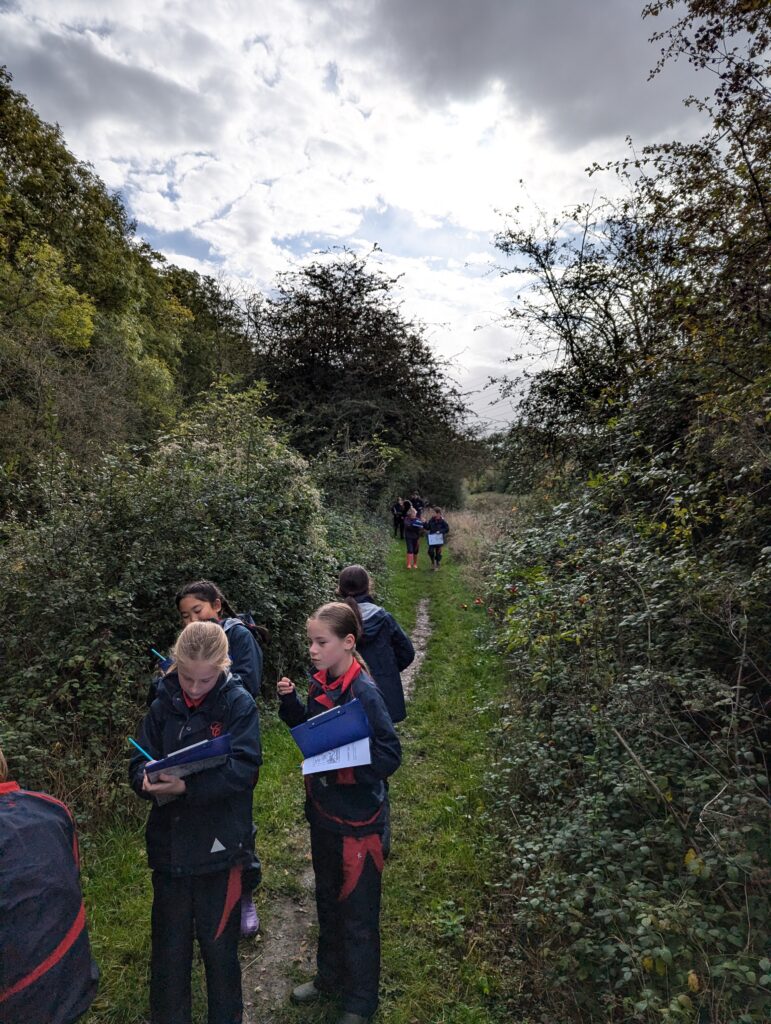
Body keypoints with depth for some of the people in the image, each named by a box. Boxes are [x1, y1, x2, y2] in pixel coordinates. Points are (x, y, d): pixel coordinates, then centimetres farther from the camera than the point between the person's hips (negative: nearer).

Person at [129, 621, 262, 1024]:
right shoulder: (164, 704, -1)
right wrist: (147, 781, -23)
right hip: (169, 845, 3)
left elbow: (243, 768, -20)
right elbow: (139, 765, -1)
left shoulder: (239, 704, -12)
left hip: (219, 847, -3)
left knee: (218, 945, 14)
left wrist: (187, 786, -32)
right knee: (169, 945, 17)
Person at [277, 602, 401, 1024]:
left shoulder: (365, 693, -25)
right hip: (323, 811, 7)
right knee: (327, 900, 26)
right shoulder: (321, 684, -3)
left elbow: (390, 755, -22)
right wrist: (290, 701, -6)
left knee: (357, 914, 12)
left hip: (357, 820, -7)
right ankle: (330, 974, 49)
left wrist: (344, 769, -33)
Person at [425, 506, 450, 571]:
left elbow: (447, 529, -10)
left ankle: (437, 565, 24)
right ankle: (433, 562, 17)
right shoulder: (431, 520, 0)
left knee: (438, 553, 7)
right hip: (432, 538, 3)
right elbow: (428, 527, 9)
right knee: (430, 551, -9)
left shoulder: (443, 521, -13)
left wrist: (440, 531, -24)